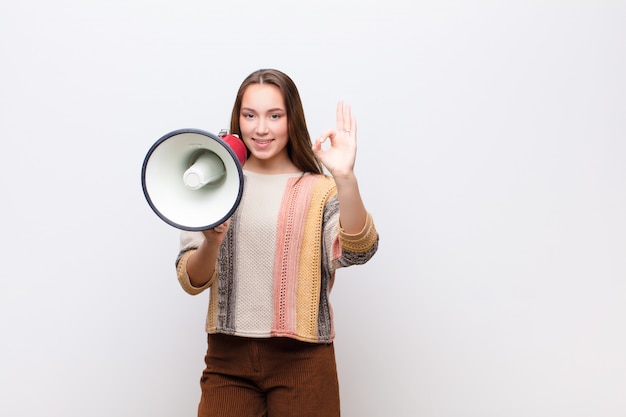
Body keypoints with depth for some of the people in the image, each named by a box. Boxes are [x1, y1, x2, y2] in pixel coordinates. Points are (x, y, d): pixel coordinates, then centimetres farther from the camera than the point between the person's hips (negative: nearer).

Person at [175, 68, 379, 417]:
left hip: (301, 360, -1)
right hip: (228, 356, 1)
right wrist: (212, 242, -22)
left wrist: (345, 179, -34)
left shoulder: (320, 190, 0)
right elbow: (191, 281, -1)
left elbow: (357, 252, -19)